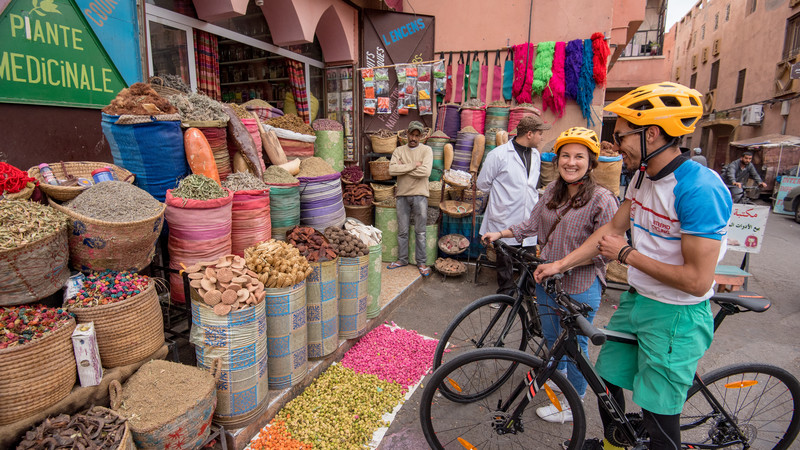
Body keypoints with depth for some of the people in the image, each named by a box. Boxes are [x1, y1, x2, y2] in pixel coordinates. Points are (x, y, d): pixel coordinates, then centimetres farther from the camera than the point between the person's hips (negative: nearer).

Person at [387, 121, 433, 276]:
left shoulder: (426, 150, 0)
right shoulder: (399, 150, 8)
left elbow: (426, 172, -17)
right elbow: (391, 170, -9)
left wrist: (403, 168, -10)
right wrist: (413, 165, -13)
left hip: (419, 195, -2)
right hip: (402, 195, 3)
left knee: (420, 232, 4)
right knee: (402, 231, 10)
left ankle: (421, 262, 15)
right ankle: (402, 259, 24)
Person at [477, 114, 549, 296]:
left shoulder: (536, 155, 10)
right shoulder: (499, 154, -10)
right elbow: (483, 183, -3)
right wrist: (501, 194, 7)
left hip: (528, 220, 5)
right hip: (505, 221, -5)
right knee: (504, 260, 9)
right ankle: (505, 292, 27)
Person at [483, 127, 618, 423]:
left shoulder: (602, 200, -18)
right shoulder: (552, 190, 3)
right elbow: (533, 223, 12)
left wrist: (564, 263, -26)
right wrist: (500, 234, 7)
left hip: (580, 287, -6)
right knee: (551, 336, 26)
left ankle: (573, 406, 32)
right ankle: (557, 374, 55)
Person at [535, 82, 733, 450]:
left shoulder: (700, 189, -26)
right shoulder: (643, 178, 1)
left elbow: (697, 280, -27)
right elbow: (612, 230, 9)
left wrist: (626, 254, -18)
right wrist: (559, 264, 5)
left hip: (675, 315, -8)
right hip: (635, 299, 8)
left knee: (658, 413, 8)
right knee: (607, 379, 21)